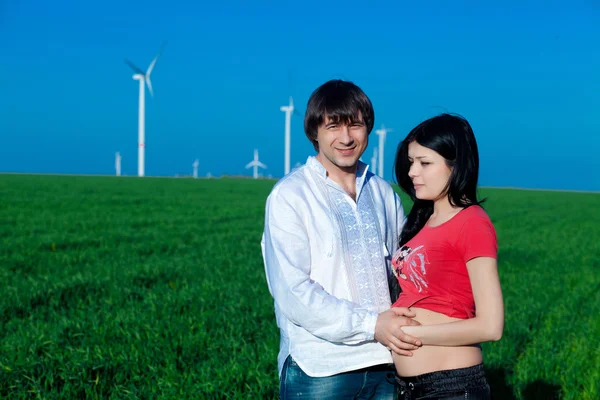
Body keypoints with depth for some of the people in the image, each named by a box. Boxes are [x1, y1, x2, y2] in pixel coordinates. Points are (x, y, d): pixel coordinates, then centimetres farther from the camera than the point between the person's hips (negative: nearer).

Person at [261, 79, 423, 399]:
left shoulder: (383, 194, 8)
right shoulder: (289, 196, -5)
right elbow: (293, 292, -12)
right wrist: (371, 325, -15)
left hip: (383, 367, 4)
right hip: (318, 371, -4)